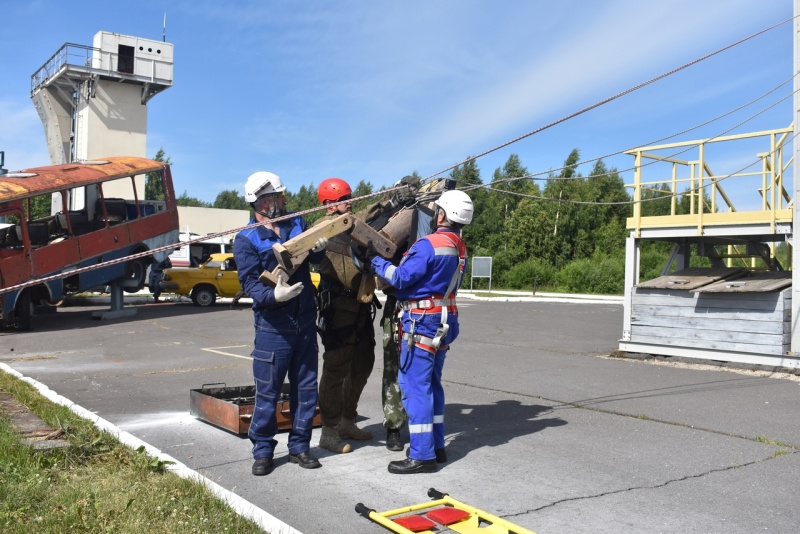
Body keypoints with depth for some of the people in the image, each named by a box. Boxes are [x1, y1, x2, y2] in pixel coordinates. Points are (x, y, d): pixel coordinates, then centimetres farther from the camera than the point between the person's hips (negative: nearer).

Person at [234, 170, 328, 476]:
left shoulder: (296, 224, 9)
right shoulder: (246, 240, -5)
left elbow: (314, 258, 14)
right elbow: (249, 282, -11)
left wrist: (319, 248, -10)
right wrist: (274, 295, -31)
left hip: (305, 322, 5)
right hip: (272, 327, -5)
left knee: (306, 388, 11)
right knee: (268, 392, 2)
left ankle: (299, 446, 24)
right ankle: (263, 451, 18)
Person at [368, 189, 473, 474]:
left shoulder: (430, 244, -17)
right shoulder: (459, 249, 9)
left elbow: (401, 278, -16)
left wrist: (376, 260, -3)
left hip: (422, 321, -9)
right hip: (444, 321, 9)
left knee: (415, 385, -4)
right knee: (432, 383, 17)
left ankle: (422, 455, -2)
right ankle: (436, 446, 25)